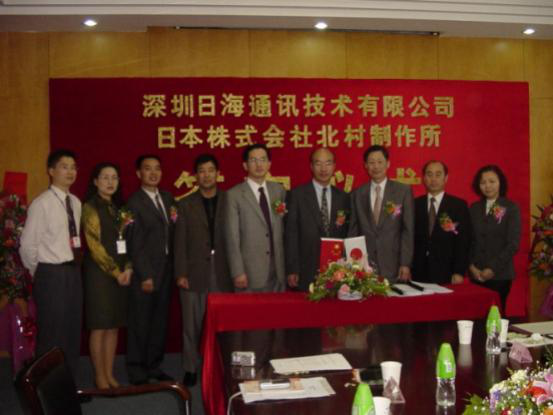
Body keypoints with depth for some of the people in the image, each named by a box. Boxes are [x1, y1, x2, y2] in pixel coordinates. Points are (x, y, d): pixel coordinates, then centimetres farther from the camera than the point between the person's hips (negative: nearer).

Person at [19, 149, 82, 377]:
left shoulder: (76, 203, 8)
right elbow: (27, 245, -12)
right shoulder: (42, 204, -14)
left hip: (73, 272, 7)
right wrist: (39, 274, -1)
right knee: (51, 335, 2)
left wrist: (73, 269, 12)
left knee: (73, 332, 15)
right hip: (51, 274, -7)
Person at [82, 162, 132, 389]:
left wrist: (128, 268, -3)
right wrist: (115, 272, -13)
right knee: (99, 327, 0)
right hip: (99, 272, -6)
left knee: (114, 326, 9)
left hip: (122, 273, 6)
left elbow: (125, 241, 12)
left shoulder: (118, 207, 13)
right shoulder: (90, 207, -7)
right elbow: (94, 245, -13)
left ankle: (110, 373, 18)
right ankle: (100, 376, 11)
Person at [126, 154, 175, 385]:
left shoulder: (167, 198, 11)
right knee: (140, 323, 5)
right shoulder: (134, 203, -9)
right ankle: (137, 370, 19)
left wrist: (174, 269, 5)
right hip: (145, 273, -6)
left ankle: (154, 366, 28)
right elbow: (134, 244, -12)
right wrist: (145, 276, -14)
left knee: (160, 322, 14)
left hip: (165, 270, 6)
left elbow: (172, 233, 12)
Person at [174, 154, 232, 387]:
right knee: (192, 324, 5)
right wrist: (180, 273, -3)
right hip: (194, 273, 0)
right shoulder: (185, 205, 8)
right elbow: (180, 242, 4)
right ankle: (191, 369, 17)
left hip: (223, 273, 0)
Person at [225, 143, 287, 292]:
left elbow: (284, 229, 14)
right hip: (250, 274, -4)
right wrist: (237, 273, -11)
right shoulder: (234, 195, -3)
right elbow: (232, 238, -6)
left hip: (278, 272, 4)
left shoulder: (279, 190, 10)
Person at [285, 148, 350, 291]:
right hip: (307, 272, -3)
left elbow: (347, 236, 14)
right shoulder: (297, 194, 0)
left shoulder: (343, 197, 10)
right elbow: (291, 234, -3)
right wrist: (292, 270, -8)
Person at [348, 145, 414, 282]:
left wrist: (405, 264, -7)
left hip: (393, 266, -1)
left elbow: (408, 230, -1)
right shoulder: (357, 194, 7)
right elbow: (353, 231, 8)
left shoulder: (403, 191, 2)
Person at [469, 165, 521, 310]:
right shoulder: (474, 208, 8)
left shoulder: (511, 208, -3)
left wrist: (493, 268, -12)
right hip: (476, 274, 3)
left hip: (500, 274, -3)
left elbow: (513, 244, -8)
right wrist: (471, 266, -5)